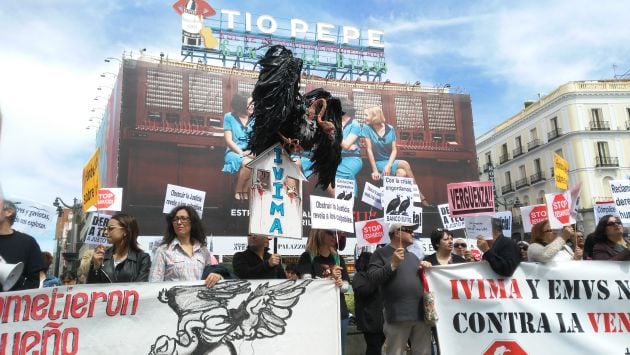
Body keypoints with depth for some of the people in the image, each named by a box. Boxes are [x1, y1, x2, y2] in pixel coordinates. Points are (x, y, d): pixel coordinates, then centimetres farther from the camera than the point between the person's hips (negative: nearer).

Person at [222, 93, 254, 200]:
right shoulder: (229, 117, 3)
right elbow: (228, 140, -3)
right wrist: (241, 152, -17)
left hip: (252, 153, 2)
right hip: (234, 152, -2)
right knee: (248, 163, -36)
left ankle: (245, 192, -17)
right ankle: (238, 192, -15)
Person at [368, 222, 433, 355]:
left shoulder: (413, 256, 21)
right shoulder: (381, 253, 1)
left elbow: (424, 278, 28)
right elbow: (372, 278, -9)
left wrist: (426, 268, 7)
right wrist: (393, 265, -16)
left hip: (421, 314, 6)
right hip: (398, 316, -6)